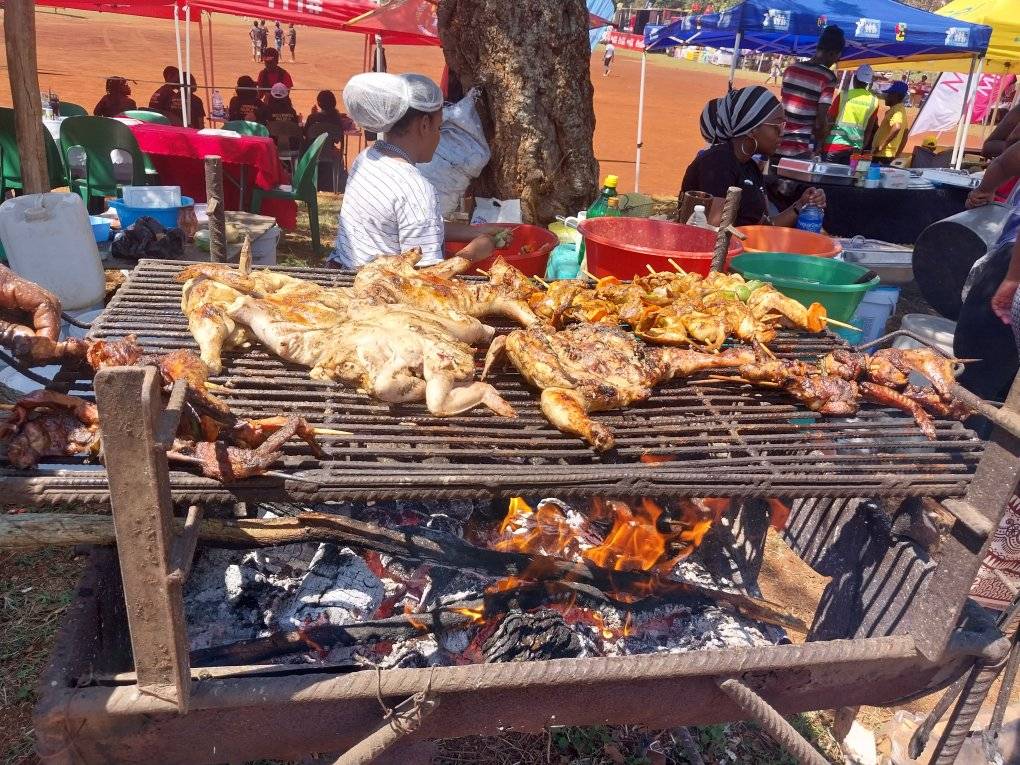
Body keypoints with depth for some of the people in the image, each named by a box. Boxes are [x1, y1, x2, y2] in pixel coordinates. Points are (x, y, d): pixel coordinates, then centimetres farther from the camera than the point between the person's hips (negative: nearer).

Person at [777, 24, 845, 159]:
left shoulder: (791, 69, 7)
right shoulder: (828, 77, -9)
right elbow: (821, 119, -12)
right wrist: (818, 146, 3)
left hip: (778, 144, 5)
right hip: (802, 148, -5)